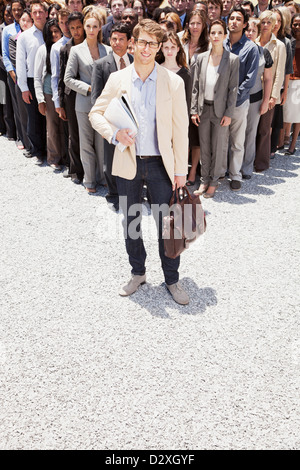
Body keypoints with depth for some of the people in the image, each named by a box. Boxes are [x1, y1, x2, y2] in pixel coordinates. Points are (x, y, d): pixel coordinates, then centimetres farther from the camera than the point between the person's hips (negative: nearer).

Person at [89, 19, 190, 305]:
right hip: (127, 164, 2)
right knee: (130, 223, 13)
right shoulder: (117, 80, 2)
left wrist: (180, 170, -4)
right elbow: (95, 113, 7)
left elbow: (180, 129, -2)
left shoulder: (174, 82, -2)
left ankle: (172, 280, 22)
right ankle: (138, 273, 33)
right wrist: (114, 133, -14)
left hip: (160, 164, -2)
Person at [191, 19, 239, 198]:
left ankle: (213, 182, 18)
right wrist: (194, 110, 1)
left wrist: (229, 113, -9)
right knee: (204, 147, 9)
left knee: (217, 148, 5)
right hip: (204, 109, 3)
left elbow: (233, 88, -4)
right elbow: (196, 86, 7)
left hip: (220, 110, -3)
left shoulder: (233, 59, -2)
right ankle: (205, 180, 22)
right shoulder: (201, 58, 6)